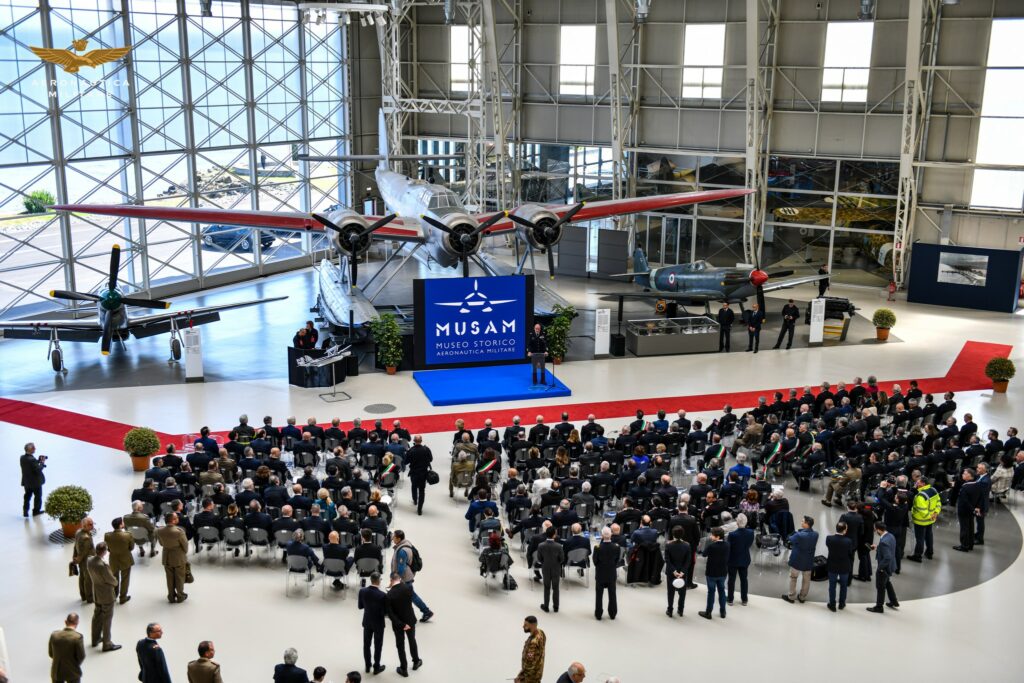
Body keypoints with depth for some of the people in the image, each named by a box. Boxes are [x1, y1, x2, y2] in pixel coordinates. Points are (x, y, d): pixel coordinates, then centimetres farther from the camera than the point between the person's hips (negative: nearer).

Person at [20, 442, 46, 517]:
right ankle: (36, 511, 20)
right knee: (38, 496, 11)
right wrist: (42, 463, -14)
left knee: (27, 496, 18)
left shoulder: (22, 457, -3)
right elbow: (38, 470, -26)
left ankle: (25, 511, 19)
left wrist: (38, 461, 1)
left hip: (26, 482, 7)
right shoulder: (32, 459, -28)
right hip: (35, 482, -7)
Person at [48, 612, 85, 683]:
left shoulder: (54, 635, -12)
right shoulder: (78, 637, -23)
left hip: (57, 671, 3)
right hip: (72, 672, -3)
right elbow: (81, 657, -15)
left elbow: (51, 654, 0)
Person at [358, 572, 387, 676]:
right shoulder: (382, 595, -27)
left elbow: (360, 606, -1)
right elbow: (385, 612, -19)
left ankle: (367, 666, 31)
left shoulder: (362, 591, -14)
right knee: (378, 645, 13)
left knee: (366, 644, 19)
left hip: (367, 622, 4)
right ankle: (376, 668, 24)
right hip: (378, 623, -4)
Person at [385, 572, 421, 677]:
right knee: (412, 641, 26)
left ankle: (404, 670, 26)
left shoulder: (389, 595, -23)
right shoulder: (409, 587, -18)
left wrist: (402, 625, -19)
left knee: (400, 646, 14)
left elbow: (390, 614, -23)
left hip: (398, 624, -3)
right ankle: (416, 662, 44)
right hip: (410, 620, 3)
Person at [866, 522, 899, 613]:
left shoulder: (883, 542, -35)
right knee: (887, 583, 30)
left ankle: (879, 607, 29)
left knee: (880, 587, 11)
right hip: (890, 566, 9)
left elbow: (887, 557, -36)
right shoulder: (890, 536, -5)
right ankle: (894, 602, 45)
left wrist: (880, 566, -22)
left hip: (884, 568, -9)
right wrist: (877, 548, 7)